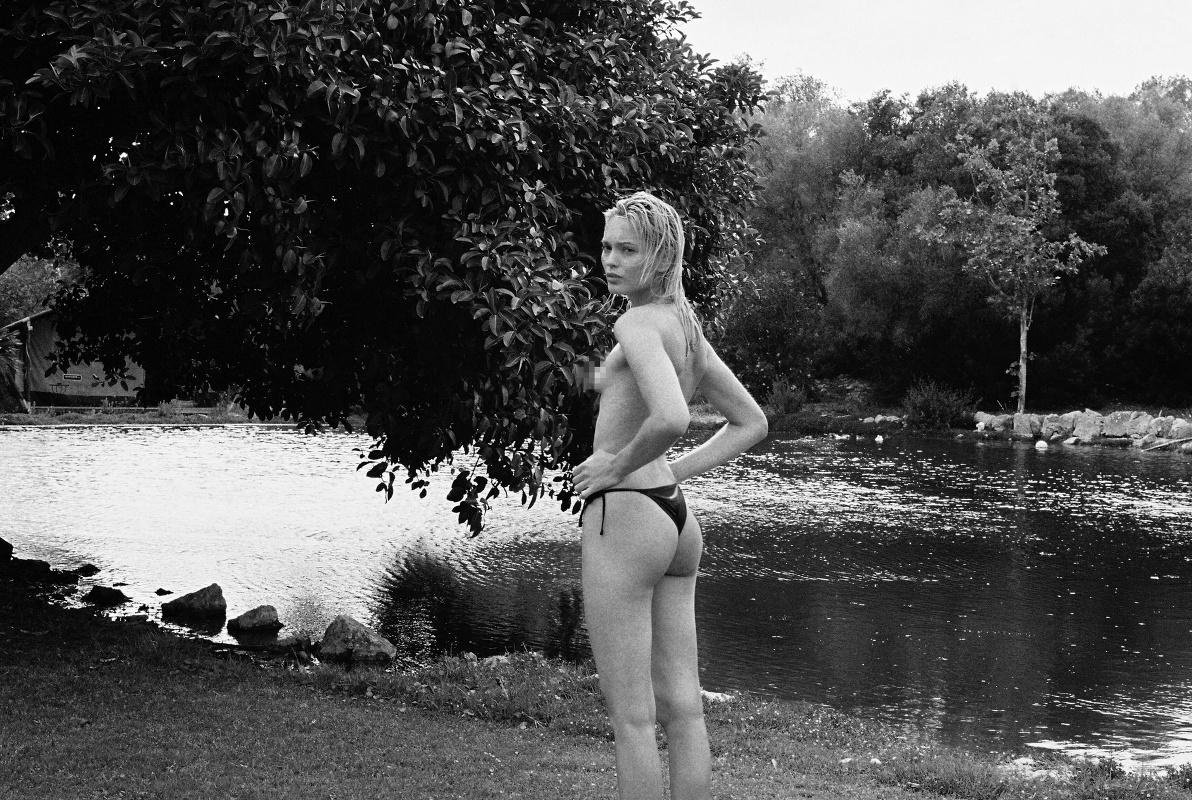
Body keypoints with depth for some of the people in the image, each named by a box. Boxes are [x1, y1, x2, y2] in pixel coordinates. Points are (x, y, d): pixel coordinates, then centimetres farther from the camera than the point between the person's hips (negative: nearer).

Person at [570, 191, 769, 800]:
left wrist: (617, 466, -16)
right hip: (677, 518, 9)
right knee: (682, 709, 11)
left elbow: (671, 418, -32)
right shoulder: (686, 327, 13)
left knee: (631, 716, -4)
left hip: (624, 518, -9)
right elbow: (751, 424, 21)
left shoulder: (637, 324, -14)